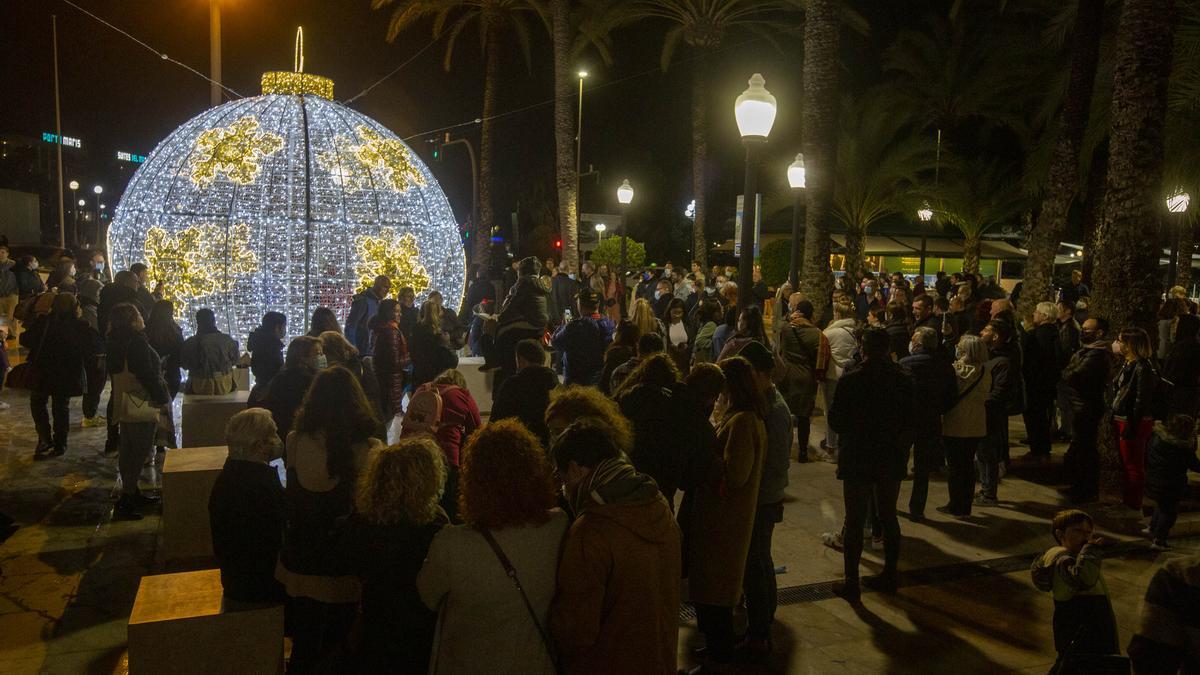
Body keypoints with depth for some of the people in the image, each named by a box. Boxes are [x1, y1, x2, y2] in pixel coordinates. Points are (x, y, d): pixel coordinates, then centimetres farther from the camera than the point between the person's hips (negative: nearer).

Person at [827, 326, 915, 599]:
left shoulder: (850, 380, -16)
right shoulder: (903, 380, -4)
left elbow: (836, 421, -12)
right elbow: (910, 421, 2)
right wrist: (901, 449, 15)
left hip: (857, 459, -4)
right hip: (892, 461, 4)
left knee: (854, 521, 4)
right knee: (889, 517, 17)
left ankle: (851, 582, 9)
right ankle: (890, 574, 27)